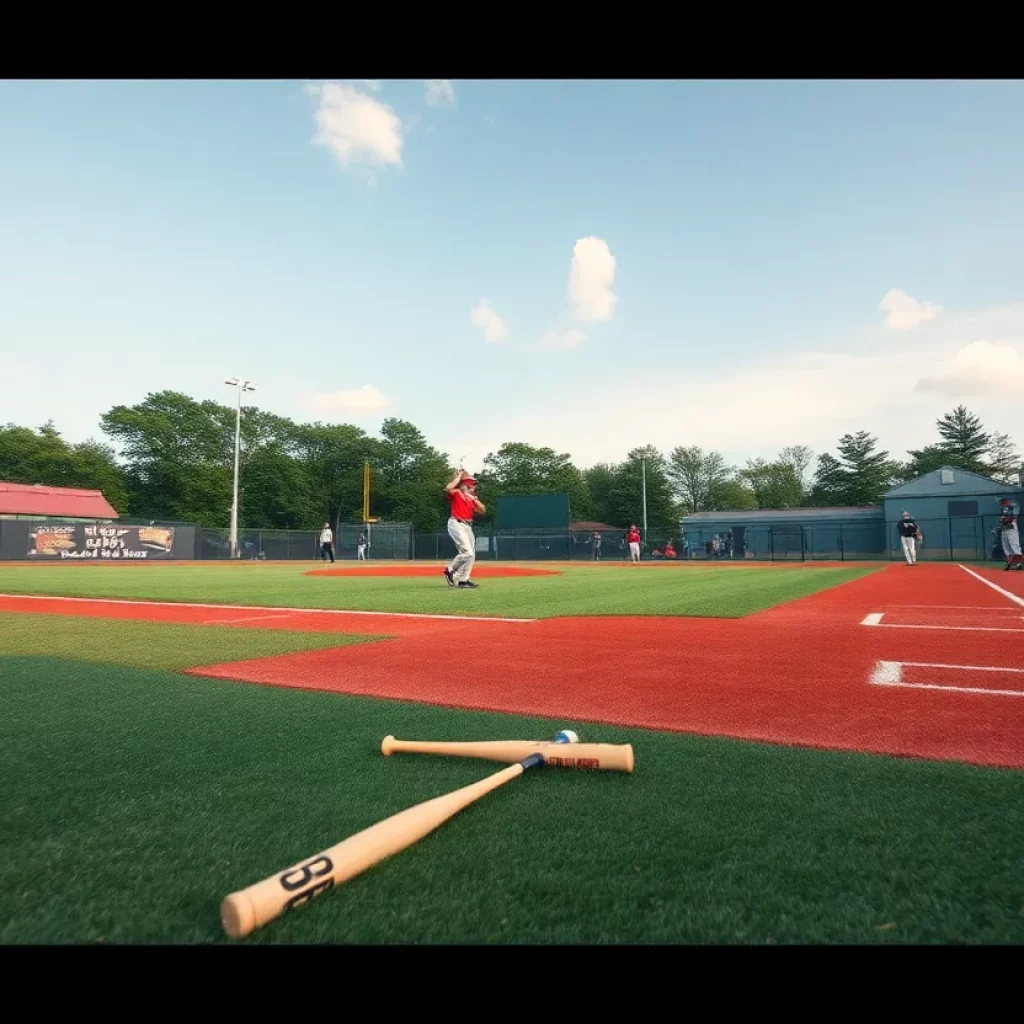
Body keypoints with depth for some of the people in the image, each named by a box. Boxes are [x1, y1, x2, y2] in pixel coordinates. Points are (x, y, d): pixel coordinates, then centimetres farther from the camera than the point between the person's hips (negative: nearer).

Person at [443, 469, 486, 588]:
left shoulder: (471, 498, 18)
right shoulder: (456, 493, -1)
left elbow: (483, 509, 8)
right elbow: (448, 488, -24)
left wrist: (473, 498, -3)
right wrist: (459, 476, -12)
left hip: (468, 526, 9)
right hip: (456, 524, -9)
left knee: (471, 555, 9)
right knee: (468, 552, -19)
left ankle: (463, 579, 16)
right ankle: (450, 570, 1)